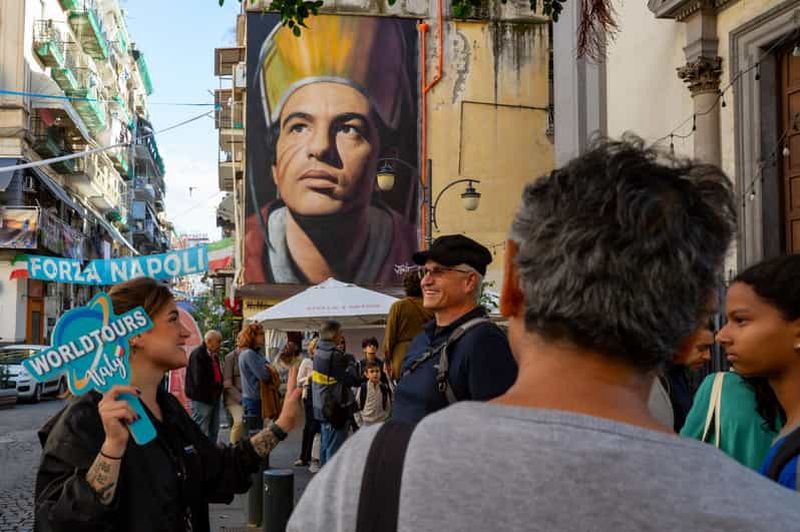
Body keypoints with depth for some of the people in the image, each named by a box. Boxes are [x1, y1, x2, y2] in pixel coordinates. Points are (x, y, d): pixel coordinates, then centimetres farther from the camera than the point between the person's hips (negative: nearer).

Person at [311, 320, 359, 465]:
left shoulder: (319, 352, 8)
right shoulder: (335, 355, -20)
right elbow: (352, 380, -17)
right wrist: (351, 363, -2)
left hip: (322, 408, 9)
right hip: (336, 409, -9)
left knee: (325, 446, 17)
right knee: (335, 450, -5)